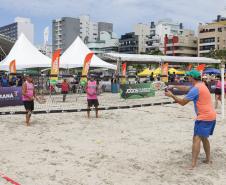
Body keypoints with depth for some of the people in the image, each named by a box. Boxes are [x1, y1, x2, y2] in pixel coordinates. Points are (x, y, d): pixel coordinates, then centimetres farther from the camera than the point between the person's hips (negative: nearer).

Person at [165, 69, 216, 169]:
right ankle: (208, 159, 29)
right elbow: (186, 88, 25)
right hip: (211, 116, 10)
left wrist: (172, 95, -4)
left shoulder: (196, 89, -17)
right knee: (204, 138, 21)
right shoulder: (201, 85, 13)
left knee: (197, 139, -13)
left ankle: (193, 164, -18)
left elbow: (182, 102, -13)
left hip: (204, 117, -10)